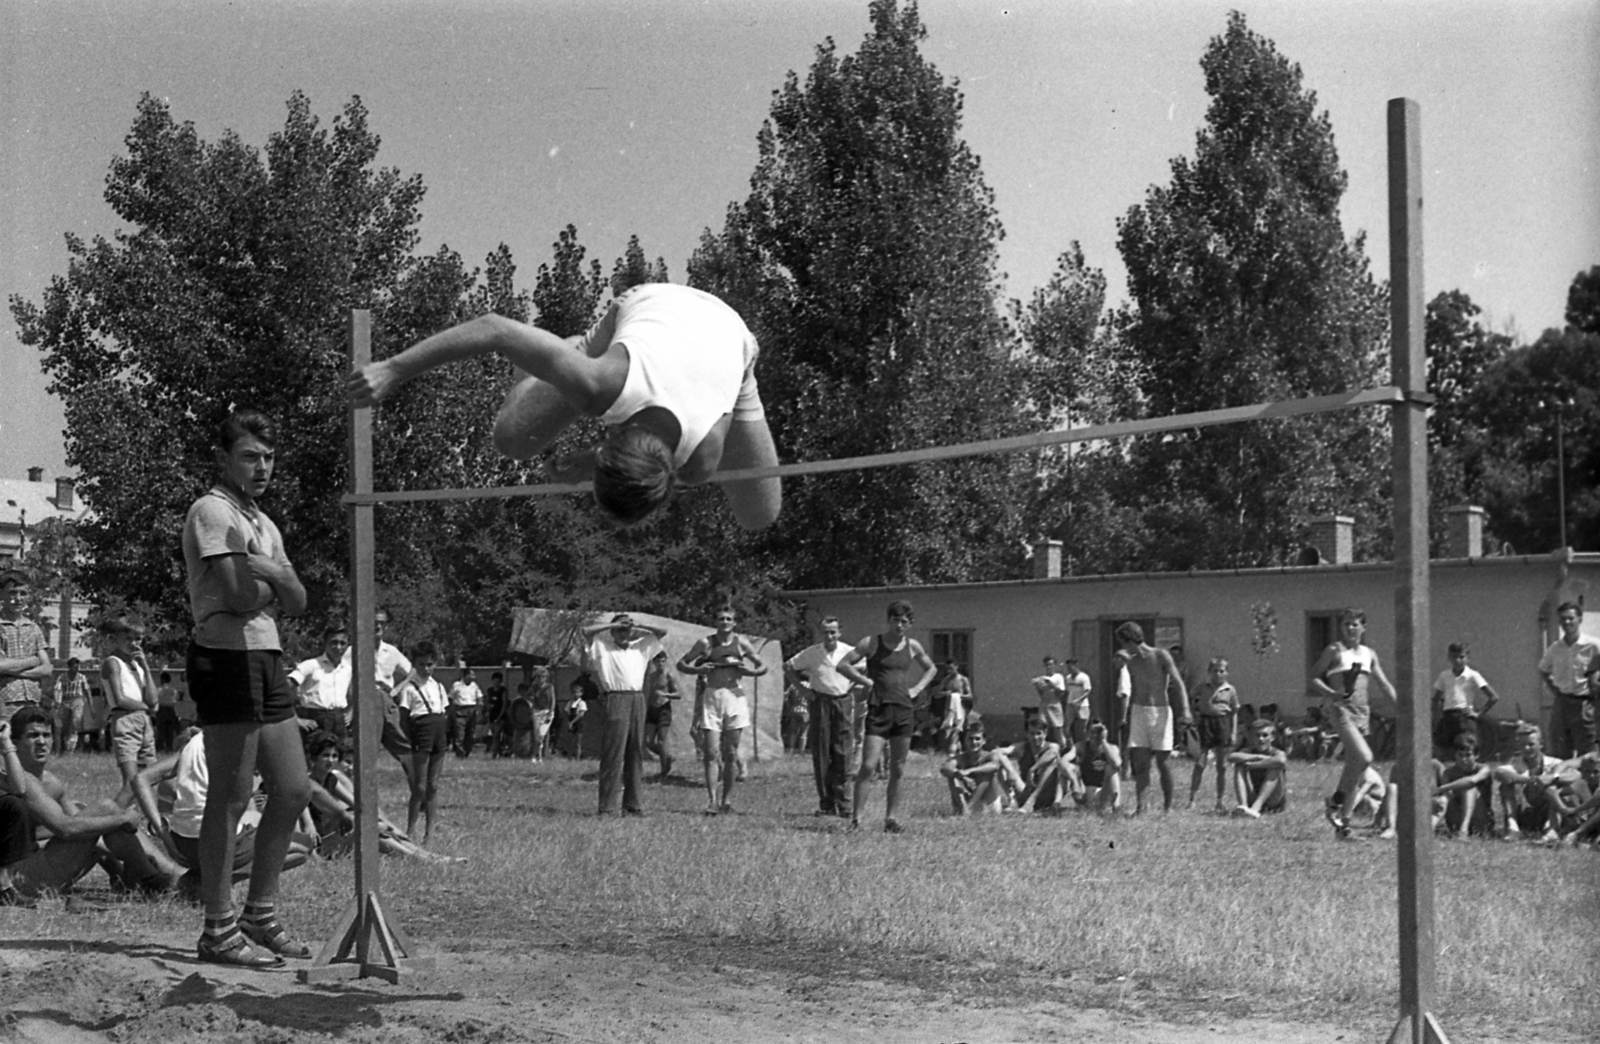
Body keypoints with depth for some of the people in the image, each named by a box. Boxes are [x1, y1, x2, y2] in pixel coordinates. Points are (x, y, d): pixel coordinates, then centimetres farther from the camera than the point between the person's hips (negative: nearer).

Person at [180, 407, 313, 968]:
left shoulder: (261, 521, 22)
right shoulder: (212, 511, -6)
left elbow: (297, 601, 12)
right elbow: (240, 596, -17)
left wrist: (270, 576, -8)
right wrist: (278, 583, 1)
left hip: (267, 660, 9)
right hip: (227, 657, -9)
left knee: (293, 790, 9)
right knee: (230, 797, -7)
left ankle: (260, 915, 19)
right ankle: (219, 930, -2)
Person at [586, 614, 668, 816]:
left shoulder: (640, 647, 21)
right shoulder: (602, 646, 9)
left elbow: (662, 632, 22)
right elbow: (587, 631, -5)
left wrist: (637, 626, 12)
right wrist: (615, 625, 1)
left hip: (637, 699, 5)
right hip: (614, 699, -5)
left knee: (635, 754, 5)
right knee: (613, 754, -7)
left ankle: (632, 805, 11)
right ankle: (607, 807, -6)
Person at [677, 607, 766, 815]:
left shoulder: (741, 643, 6)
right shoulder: (705, 643, 4)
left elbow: (763, 667, 12)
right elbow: (681, 664, 8)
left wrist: (750, 672, -8)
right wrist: (698, 669, -10)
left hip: (734, 696, 1)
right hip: (712, 697, -1)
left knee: (730, 753, 4)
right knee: (711, 753, -8)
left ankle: (727, 799, 14)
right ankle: (712, 800, -12)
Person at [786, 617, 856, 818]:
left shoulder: (849, 652, 1)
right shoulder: (812, 653, -1)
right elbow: (788, 666, 11)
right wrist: (802, 686, 3)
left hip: (843, 701, 0)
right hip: (820, 702, 0)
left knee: (842, 755, -4)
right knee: (821, 755, -1)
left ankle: (843, 804, -1)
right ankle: (826, 804, 5)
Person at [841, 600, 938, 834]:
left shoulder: (912, 646, 10)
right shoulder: (871, 643, 0)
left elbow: (931, 669, 26)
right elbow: (843, 665, 0)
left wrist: (917, 688, 9)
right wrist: (866, 681, -9)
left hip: (904, 711, 4)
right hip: (878, 709, -4)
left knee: (898, 770, 5)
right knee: (868, 766, -13)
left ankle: (892, 818, 11)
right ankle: (855, 817, -11)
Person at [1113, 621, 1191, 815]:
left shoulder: (1161, 656, -7)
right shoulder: (1131, 662, 8)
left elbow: (1178, 683, -12)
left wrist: (1185, 711, -22)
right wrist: (1127, 716, 17)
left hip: (1161, 712, -4)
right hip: (1139, 712, 4)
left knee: (1162, 763, -1)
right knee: (1140, 764, -5)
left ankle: (1168, 807, 9)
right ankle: (1139, 805, -7)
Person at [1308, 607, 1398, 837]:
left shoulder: (1369, 654, 14)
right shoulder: (1334, 651, 0)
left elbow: (1384, 684, 16)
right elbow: (1314, 678, 0)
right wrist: (1331, 693, -18)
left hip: (1362, 712, 6)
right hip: (1341, 710, -6)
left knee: (1354, 765, 6)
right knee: (1364, 757, -23)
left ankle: (1343, 819, 12)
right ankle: (1336, 801, -7)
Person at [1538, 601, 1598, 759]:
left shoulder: (1592, 647, -8)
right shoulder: (1555, 648, 7)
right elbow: (1543, 670, 24)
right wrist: (1551, 686, 10)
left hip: (1583, 703, -4)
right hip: (1560, 703, 4)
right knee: (1559, 757, 7)